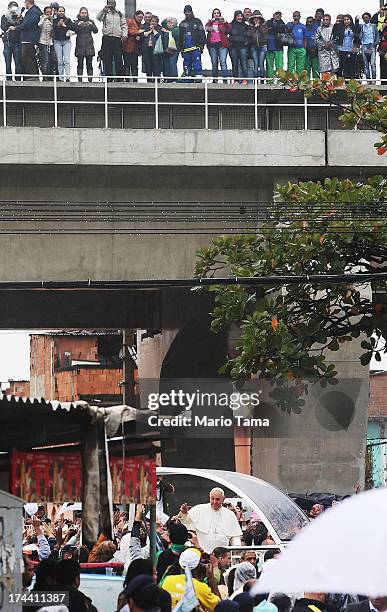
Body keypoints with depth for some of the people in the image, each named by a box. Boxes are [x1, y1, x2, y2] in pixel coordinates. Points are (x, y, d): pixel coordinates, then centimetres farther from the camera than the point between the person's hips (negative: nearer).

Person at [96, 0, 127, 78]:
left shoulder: (120, 14, 17)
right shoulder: (105, 14, 12)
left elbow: (124, 25, 12)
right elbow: (98, 17, -7)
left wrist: (124, 35, -3)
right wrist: (104, 10, -20)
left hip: (117, 39, 1)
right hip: (107, 38, -1)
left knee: (118, 59, -5)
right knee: (107, 60, -4)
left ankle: (120, 77, -6)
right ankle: (108, 76, -2)